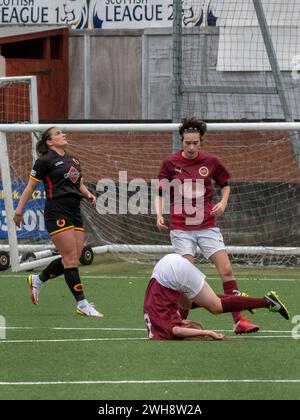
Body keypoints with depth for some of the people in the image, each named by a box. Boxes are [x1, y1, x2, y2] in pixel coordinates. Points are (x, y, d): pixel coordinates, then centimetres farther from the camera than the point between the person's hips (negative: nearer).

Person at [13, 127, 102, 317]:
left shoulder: (73, 160, 18)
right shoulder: (46, 160, -3)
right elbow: (31, 186, 0)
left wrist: (88, 194, 6)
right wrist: (19, 209, -5)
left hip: (74, 212, 8)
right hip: (57, 213, -8)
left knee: (72, 259, 6)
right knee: (71, 258, -10)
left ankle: (37, 280, 27)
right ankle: (82, 304, -9)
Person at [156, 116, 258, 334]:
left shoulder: (211, 161, 2)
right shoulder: (171, 163, -1)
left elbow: (225, 184, 18)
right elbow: (160, 192, 8)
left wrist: (223, 202, 0)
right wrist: (159, 215, -7)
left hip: (207, 226, 1)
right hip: (181, 229, -1)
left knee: (226, 269, -7)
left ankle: (239, 320, -4)